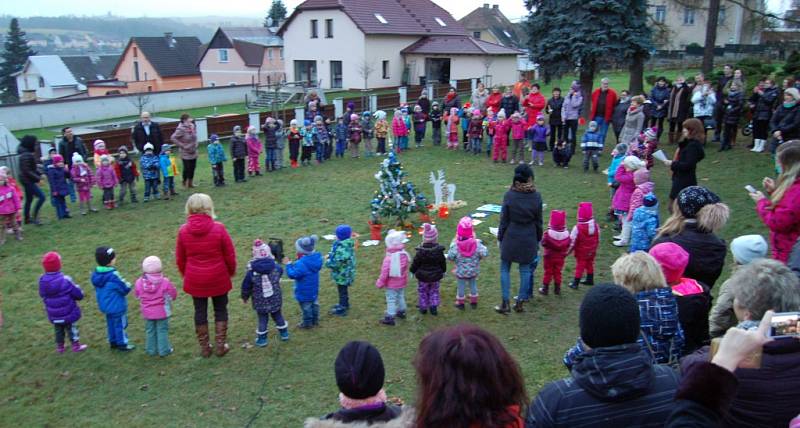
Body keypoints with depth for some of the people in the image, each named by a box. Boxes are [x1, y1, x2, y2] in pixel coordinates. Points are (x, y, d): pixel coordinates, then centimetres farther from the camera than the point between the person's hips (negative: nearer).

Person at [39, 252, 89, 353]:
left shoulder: (42, 281, -13)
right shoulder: (65, 280, -26)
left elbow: (42, 295, 3)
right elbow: (78, 295, -18)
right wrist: (77, 288, 5)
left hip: (53, 315, 4)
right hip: (68, 313, -4)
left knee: (58, 329, 22)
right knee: (71, 328, 14)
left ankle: (60, 346, 33)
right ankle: (76, 345, 24)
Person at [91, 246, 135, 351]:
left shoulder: (95, 273, -6)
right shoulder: (113, 275, -30)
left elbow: (98, 290, 7)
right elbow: (125, 288, -22)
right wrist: (128, 285, -3)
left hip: (104, 305, 7)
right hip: (117, 306, -7)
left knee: (111, 323, 21)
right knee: (120, 324, 9)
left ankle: (113, 342, 34)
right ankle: (122, 344, 20)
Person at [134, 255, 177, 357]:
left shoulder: (139, 282, -14)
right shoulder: (165, 282, -21)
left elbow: (137, 295, 3)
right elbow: (173, 295, -10)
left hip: (147, 313, 3)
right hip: (162, 312, -3)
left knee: (150, 331, 18)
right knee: (162, 331, 10)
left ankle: (151, 350, 27)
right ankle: (164, 350, 16)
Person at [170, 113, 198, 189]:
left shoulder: (192, 126, 2)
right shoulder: (181, 129, -19)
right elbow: (173, 138, -20)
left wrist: (195, 144, 9)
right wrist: (182, 145, -18)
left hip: (193, 152, 7)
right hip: (186, 153, -7)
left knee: (193, 167, 12)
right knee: (187, 168, -1)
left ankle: (191, 183, 26)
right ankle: (185, 184, 16)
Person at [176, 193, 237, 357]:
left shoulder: (183, 231, -7)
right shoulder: (218, 228, -14)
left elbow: (180, 259, 3)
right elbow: (230, 255, -7)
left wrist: (186, 275, 20)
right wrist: (231, 272, 12)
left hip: (195, 280, 2)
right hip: (218, 279, -2)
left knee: (200, 312, 14)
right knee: (220, 310, 14)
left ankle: (204, 348, 23)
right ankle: (221, 346, 21)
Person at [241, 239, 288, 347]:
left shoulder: (251, 272, -18)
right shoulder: (276, 267, -15)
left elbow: (246, 286, -7)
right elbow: (280, 272, 11)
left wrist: (244, 297, 11)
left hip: (260, 302, -2)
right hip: (275, 299, 2)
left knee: (262, 319, 13)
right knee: (277, 316, 21)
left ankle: (262, 339, 20)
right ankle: (284, 333, 34)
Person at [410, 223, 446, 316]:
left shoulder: (420, 251, -19)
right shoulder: (439, 250, -13)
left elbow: (415, 263, -11)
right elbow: (443, 263, -1)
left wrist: (412, 270, 8)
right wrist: (443, 271, 17)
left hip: (423, 277, -2)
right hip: (435, 276, 2)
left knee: (422, 291, 15)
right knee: (434, 291, 19)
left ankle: (423, 307, 22)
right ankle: (434, 307, 14)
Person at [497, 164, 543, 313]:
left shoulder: (509, 195, -13)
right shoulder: (536, 197, -6)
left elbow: (504, 220, -7)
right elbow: (538, 221, 2)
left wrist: (500, 237, 5)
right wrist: (538, 239, 14)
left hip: (511, 237, -2)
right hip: (529, 239, 2)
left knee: (505, 269, 10)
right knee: (525, 269, 13)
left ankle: (505, 303, 10)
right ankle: (520, 302, 19)